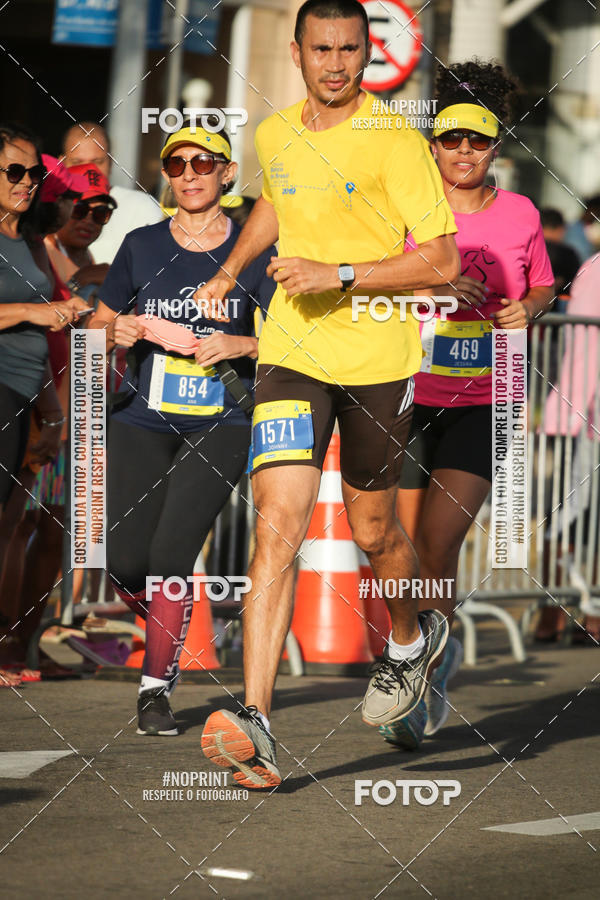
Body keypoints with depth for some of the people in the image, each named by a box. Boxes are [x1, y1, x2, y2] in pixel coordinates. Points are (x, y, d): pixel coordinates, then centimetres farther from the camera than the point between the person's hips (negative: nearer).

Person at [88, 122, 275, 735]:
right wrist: (117, 332, -8)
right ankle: (168, 627, 27)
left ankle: (156, 686, -1)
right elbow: (98, 325, 15)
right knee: (126, 564, -7)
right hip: (144, 417, 2)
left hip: (221, 423, -2)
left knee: (170, 554, -17)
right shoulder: (141, 246, 5)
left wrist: (241, 345, -18)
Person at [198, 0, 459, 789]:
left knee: (373, 531, 13)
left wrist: (339, 275, -21)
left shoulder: (396, 142, -10)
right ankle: (256, 726, -22)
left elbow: (441, 260, -14)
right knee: (277, 525, -14)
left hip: (378, 359, -2)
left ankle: (411, 638, 48)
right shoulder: (275, 137, 7)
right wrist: (230, 270, 27)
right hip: (292, 355, 2)